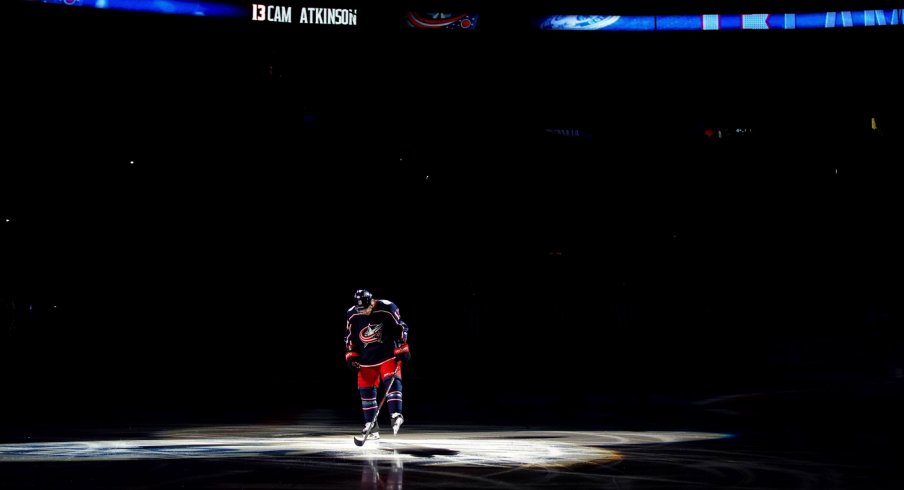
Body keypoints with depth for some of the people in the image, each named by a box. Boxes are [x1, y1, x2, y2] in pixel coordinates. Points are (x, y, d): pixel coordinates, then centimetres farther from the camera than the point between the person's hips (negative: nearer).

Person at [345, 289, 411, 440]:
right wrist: (351, 356, 3)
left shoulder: (388, 308, -15)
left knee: (392, 382, -24)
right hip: (366, 359, 3)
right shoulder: (351, 315, -5)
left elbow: (401, 328, -5)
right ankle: (371, 427, 10)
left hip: (388, 355, -3)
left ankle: (396, 415, -28)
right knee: (366, 391, 2)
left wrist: (402, 349, -8)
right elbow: (350, 338, 8)